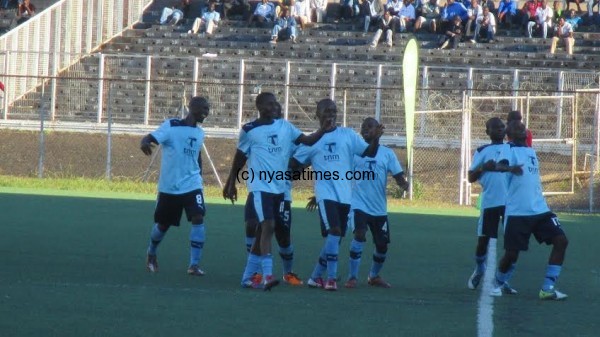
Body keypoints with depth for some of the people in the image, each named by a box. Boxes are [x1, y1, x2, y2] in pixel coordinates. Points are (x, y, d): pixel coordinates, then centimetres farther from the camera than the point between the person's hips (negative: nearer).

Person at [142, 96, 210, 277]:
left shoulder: (200, 133, 7)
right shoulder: (171, 126, -10)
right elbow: (152, 138, -22)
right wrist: (145, 142, -45)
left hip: (192, 185, 3)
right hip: (169, 187, -3)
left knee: (198, 218, -18)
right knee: (163, 225, 11)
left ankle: (194, 264, -14)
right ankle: (151, 253, 42)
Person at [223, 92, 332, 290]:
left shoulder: (285, 126, 8)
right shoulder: (249, 130, -3)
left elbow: (308, 140, 0)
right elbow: (240, 157, 6)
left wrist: (323, 130, -17)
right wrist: (231, 183, 10)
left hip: (279, 188, 6)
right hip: (260, 187, -6)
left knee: (265, 231, 10)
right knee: (268, 226, -20)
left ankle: (248, 277, 19)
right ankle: (267, 276, -24)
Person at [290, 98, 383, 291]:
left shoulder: (348, 135, 11)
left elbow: (369, 152, 4)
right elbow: (294, 164, 14)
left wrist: (375, 139, -13)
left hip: (345, 195, 3)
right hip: (326, 193, -3)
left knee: (335, 238, 8)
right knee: (334, 232, -20)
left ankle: (316, 276, 22)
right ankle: (331, 278, -17)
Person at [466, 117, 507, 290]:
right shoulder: (482, 151, 8)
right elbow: (471, 178, 3)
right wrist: (483, 167, -15)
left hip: (511, 202, 1)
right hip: (490, 202, -1)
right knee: (483, 239, 6)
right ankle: (479, 271, 29)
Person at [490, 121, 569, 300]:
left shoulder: (531, 151, 17)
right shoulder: (509, 149, -5)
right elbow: (499, 165, -27)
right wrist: (510, 168, -46)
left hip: (540, 210, 6)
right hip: (517, 213, -6)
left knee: (561, 240, -8)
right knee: (512, 253, -6)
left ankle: (548, 288, -4)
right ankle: (498, 284, 24)